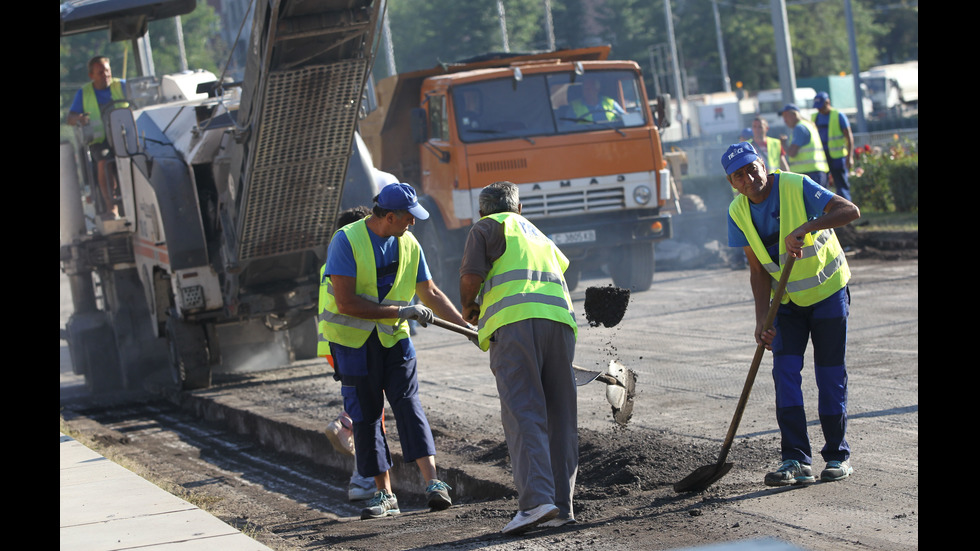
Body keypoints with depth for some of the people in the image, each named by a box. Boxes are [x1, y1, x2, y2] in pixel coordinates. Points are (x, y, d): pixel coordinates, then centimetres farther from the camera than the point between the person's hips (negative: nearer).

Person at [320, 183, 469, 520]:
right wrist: (402, 310, -22)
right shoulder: (346, 241, -17)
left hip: (393, 336, 3)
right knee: (366, 413, 0)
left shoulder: (408, 244, 1)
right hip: (352, 339, -3)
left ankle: (433, 483, -21)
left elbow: (431, 295, 12)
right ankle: (384, 494, 7)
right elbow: (347, 304, -23)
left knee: (407, 402, -12)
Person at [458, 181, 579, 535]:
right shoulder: (539, 235, 34)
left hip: (514, 322, -6)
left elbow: (470, 278, 1)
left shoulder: (485, 229, 15)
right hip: (559, 319, 6)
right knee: (559, 416, 7)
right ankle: (561, 506, 2)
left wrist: (468, 308, 22)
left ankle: (536, 500, -27)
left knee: (523, 414, -13)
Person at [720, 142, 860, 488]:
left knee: (830, 375, -1)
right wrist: (763, 319, -14)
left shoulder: (797, 187, -21)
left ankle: (838, 456, 12)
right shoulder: (739, 213, -6)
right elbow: (758, 270, -3)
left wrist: (805, 228, -44)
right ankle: (796, 460, -8)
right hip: (788, 300, 4)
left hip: (828, 293, -4)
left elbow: (851, 211, -31)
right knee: (785, 374, -8)